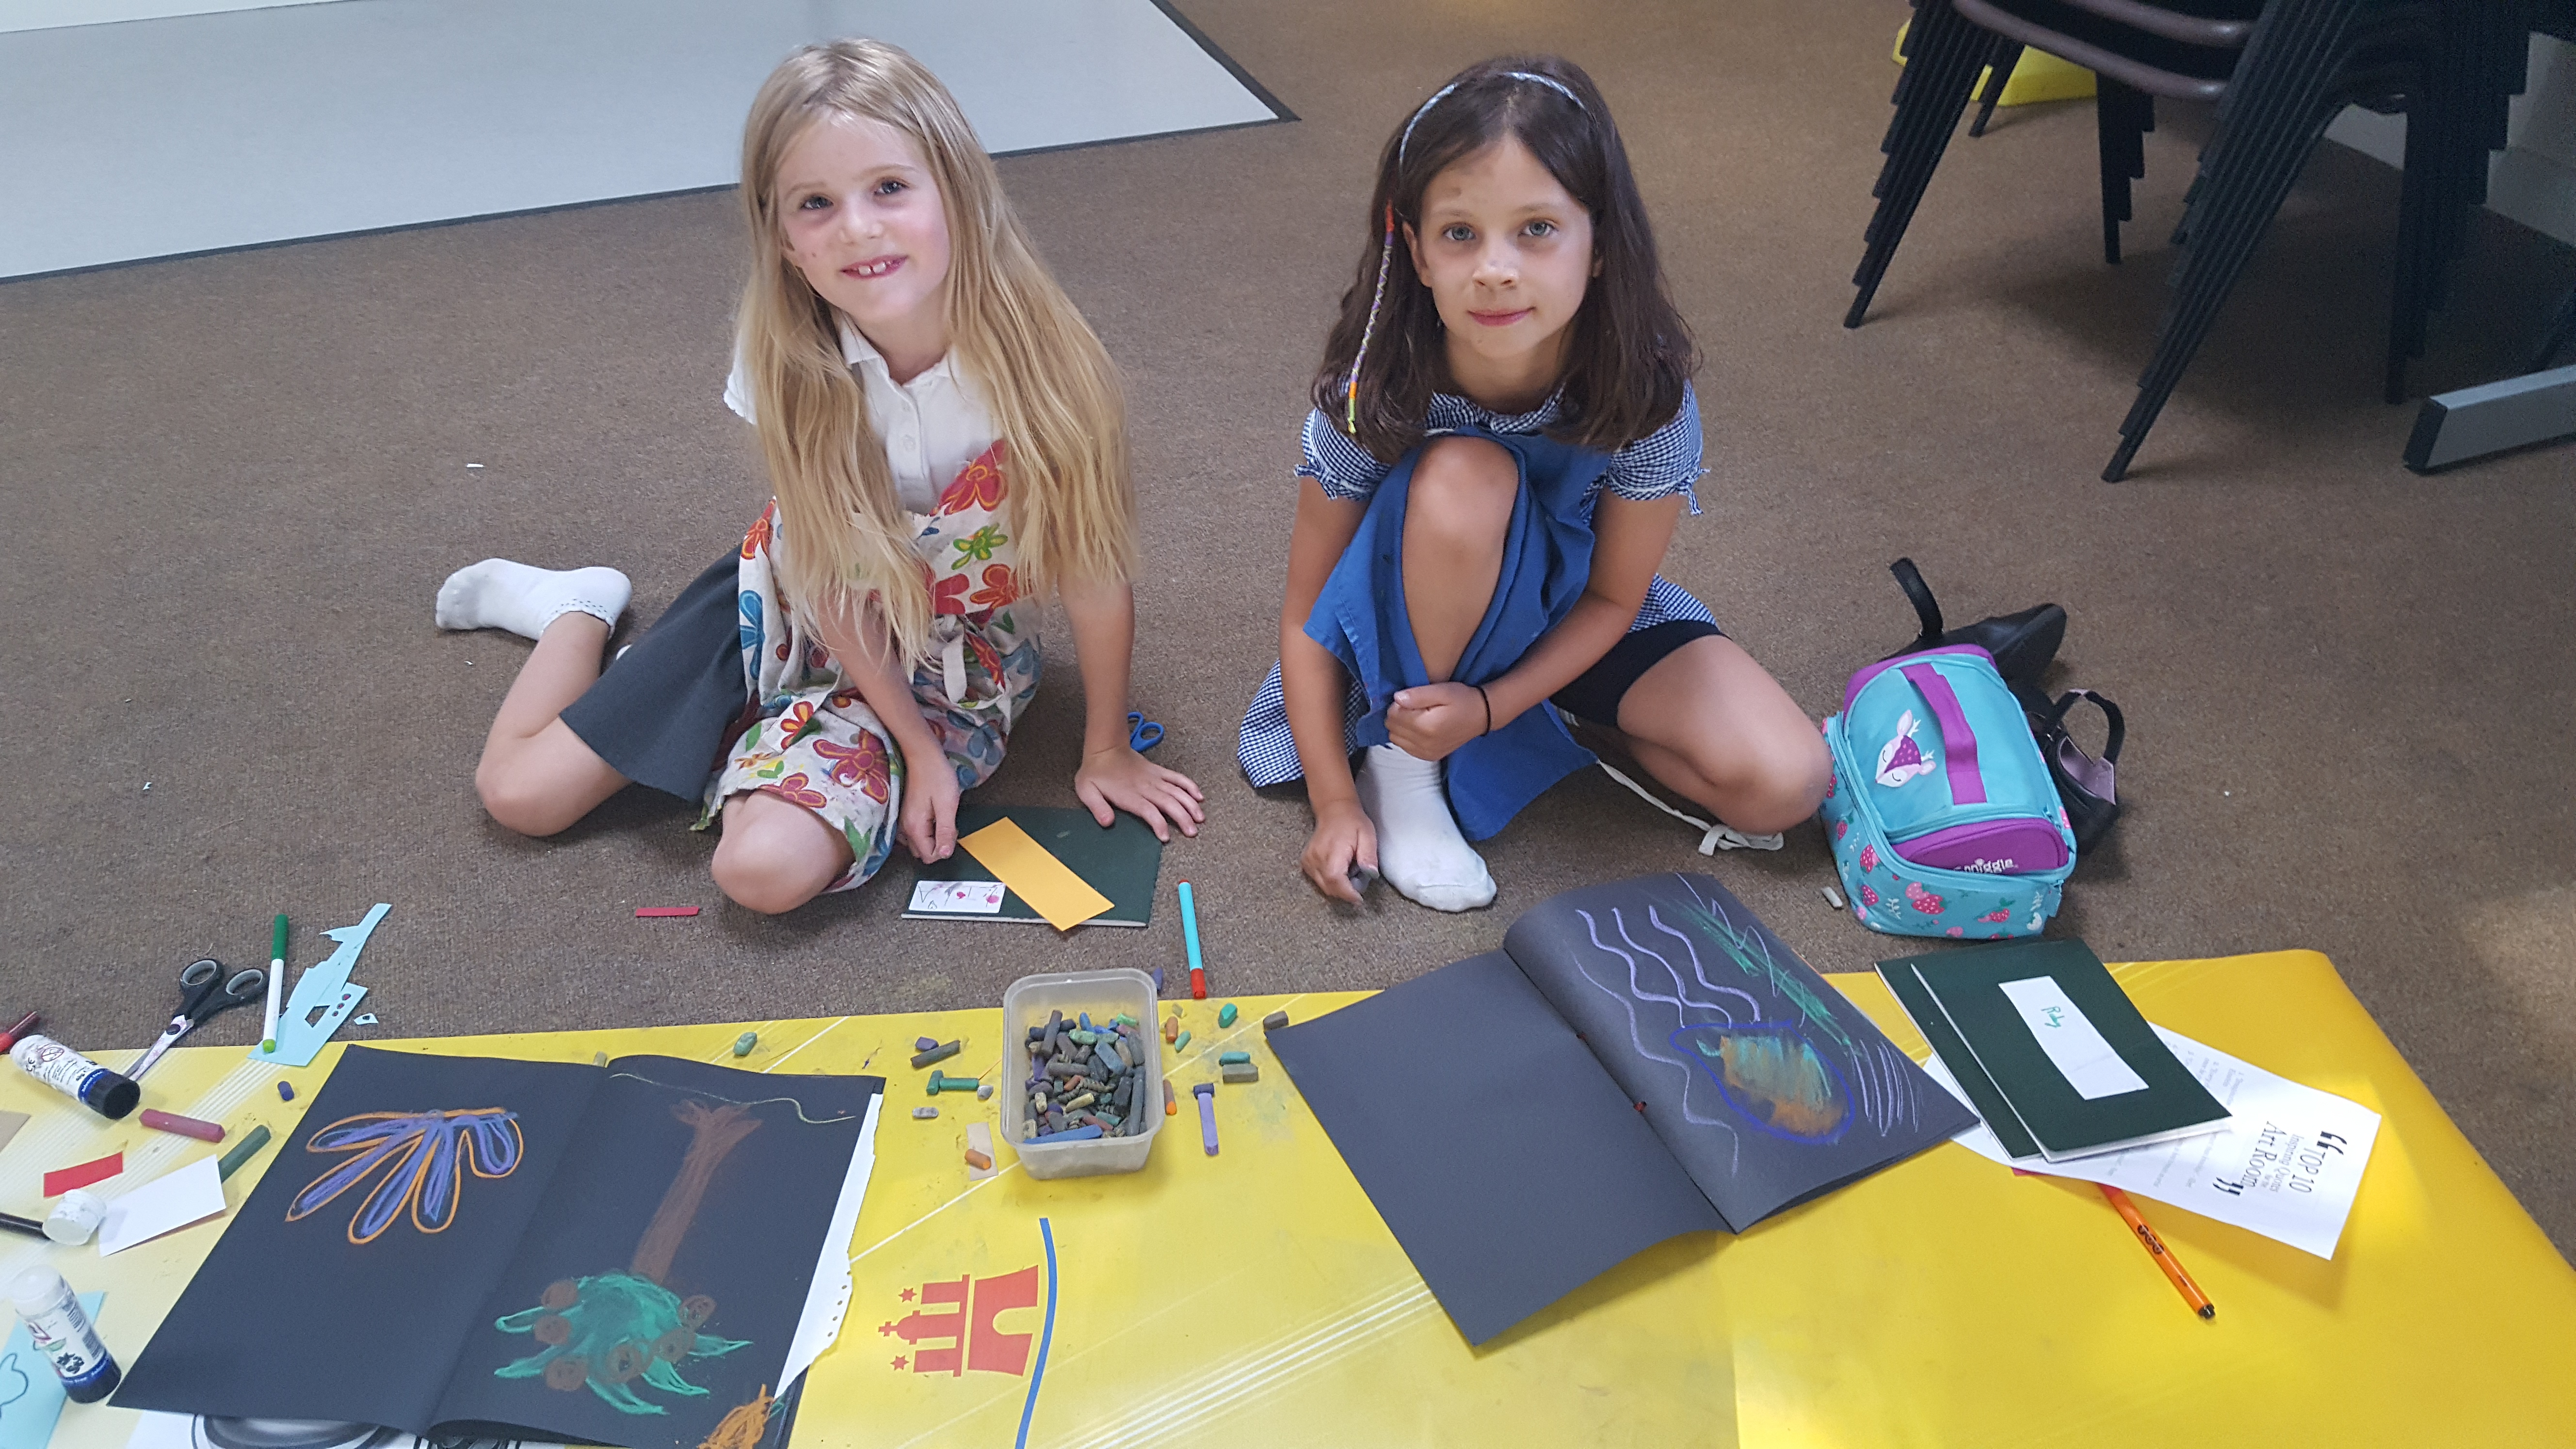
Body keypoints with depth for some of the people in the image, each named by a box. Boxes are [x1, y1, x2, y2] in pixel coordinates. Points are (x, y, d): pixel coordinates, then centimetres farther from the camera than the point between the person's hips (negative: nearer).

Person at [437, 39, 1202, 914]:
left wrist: (1107, 751, -8)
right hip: (798, 608, 2)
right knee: (518, 793, 4)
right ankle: (577, 609, 35)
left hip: (951, 654, -2)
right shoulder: (787, 362, -22)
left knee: (768, 866, -25)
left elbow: (1095, 577, -18)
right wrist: (920, 746, -13)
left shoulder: (1035, 358, -30)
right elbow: (828, 580, -13)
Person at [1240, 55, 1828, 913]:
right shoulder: (1370, 394, -28)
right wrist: (1335, 802, -23)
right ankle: (1400, 757, -17)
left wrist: (1490, 706, -24)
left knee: (1786, 785, -19)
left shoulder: (1648, 392, -28)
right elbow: (1308, 614, -18)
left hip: (1568, 611, 1)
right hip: (1423, 610, -1)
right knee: (1462, 480, -38)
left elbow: (1615, 597, -13)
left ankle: (1560, 718, 4)